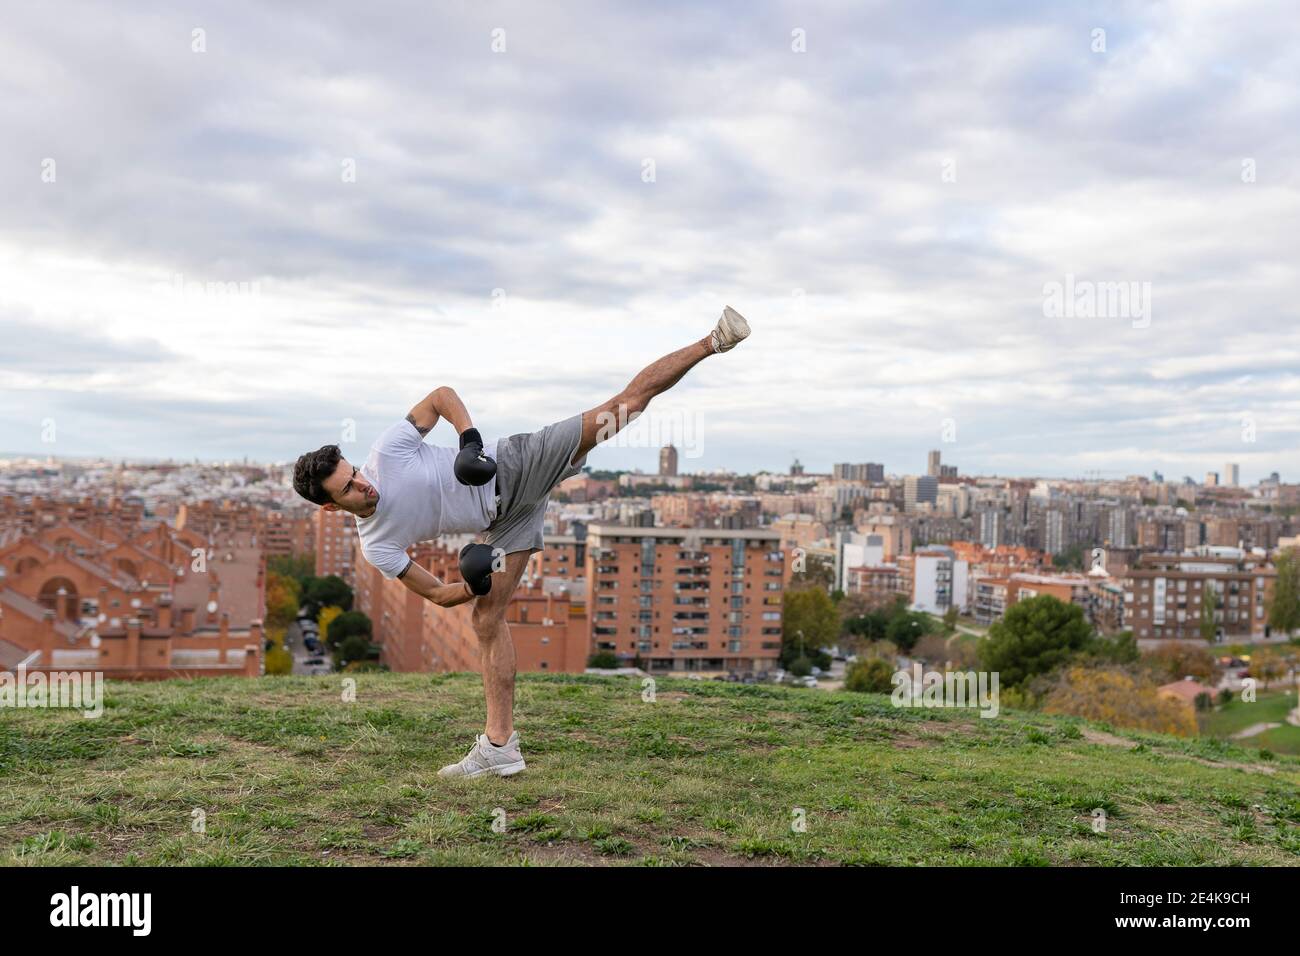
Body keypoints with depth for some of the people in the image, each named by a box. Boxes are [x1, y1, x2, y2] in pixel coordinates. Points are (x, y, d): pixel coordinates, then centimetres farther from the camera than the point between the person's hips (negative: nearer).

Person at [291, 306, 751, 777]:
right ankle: (499, 744, 5)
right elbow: (438, 594, 4)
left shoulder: (385, 451, -13)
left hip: (517, 465, -3)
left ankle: (713, 341, -7)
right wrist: (473, 587, -16)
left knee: (625, 403, -16)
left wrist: (470, 438, -18)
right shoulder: (376, 547, -3)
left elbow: (442, 395, -3)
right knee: (486, 620, -4)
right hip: (502, 520, 3)